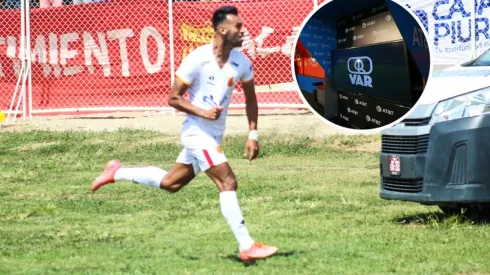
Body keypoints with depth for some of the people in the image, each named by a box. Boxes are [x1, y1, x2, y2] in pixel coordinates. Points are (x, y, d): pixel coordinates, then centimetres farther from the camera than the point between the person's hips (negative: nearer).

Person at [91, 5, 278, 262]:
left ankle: (117, 173, 34)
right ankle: (246, 246, -14)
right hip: (196, 132, -7)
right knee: (228, 182, -16)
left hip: (215, 134, 7)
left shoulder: (242, 63, -2)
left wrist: (253, 135, 6)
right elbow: (173, 98, -12)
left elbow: (250, 98, 14)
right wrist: (203, 112, -25)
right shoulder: (197, 60, -18)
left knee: (171, 183, 17)